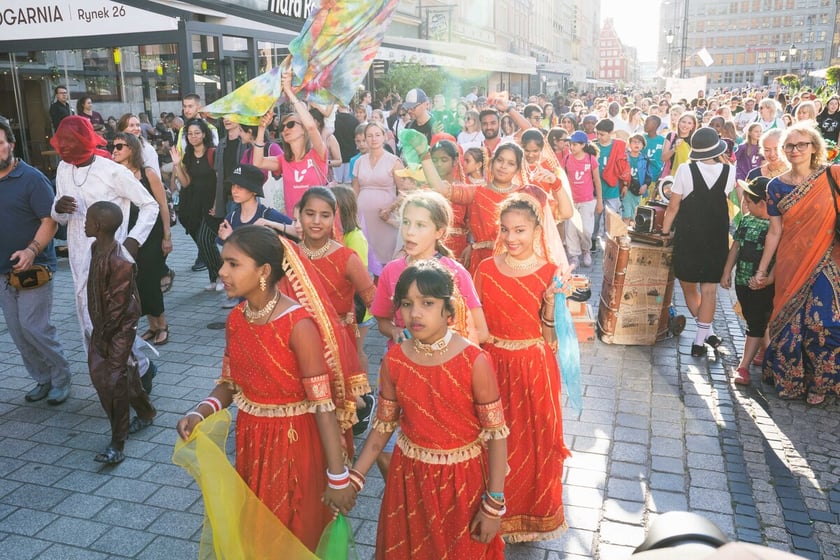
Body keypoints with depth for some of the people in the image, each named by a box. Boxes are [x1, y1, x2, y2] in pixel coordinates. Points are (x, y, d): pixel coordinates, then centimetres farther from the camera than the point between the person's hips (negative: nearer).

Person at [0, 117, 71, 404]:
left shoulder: (31, 179, -9)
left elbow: (50, 221, -14)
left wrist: (32, 251, -28)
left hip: (33, 268, -6)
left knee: (34, 327, -9)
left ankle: (61, 378, 10)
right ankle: (43, 379, 24)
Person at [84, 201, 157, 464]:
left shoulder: (120, 262, -25)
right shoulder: (96, 248, 3)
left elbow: (118, 305, -22)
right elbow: (94, 289, 10)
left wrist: (104, 334, -16)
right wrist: (98, 328, 11)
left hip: (120, 327, -9)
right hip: (102, 324, 9)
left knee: (114, 382, -7)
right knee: (98, 373, 18)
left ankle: (117, 445, 1)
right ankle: (146, 413, 36)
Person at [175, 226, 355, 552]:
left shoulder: (298, 325, -25)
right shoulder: (236, 319, -2)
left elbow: (323, 404, -24)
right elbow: (230, 383, 7)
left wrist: (337, 476, -22)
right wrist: (200, 413, -13)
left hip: (295, 441, -6)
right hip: (251, 439, 6)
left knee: (297, 535, 13)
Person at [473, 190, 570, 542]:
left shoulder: (550, 274, -9)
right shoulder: (486, 269, -3)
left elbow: (550, 337, -9)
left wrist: (551, 302, -24)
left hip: (534, 370, -1)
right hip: (494, 366, 2)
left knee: (533, 443, 11)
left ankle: (533, 513, 36)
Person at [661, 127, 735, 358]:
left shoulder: (685, 170, -12)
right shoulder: (729, 171, -4)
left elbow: (673, 207, -8)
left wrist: (665, 231, 6)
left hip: (688, 237, -2)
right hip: (717, 239, 2)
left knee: (689, 287, 15)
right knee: (709, 289, 7)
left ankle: (707, 332, 19)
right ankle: (700, 341, 9)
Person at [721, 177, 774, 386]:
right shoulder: (746, 220, 5)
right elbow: (736, 247, 11)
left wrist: (769, 278, -25)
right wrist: (727, 272, 11)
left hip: (764, 285, -7)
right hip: (742, 281, 7)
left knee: (756, 324, -1)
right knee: (753, 320, 19)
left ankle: (743, 367, 0)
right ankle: (765, 351, 41)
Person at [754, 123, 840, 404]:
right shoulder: (776, 187, 2)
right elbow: (775, 231, 5)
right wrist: (762, 270, 6)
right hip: (790, 265, 2)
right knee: (790, 322, 7)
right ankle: (789, 379, 27)